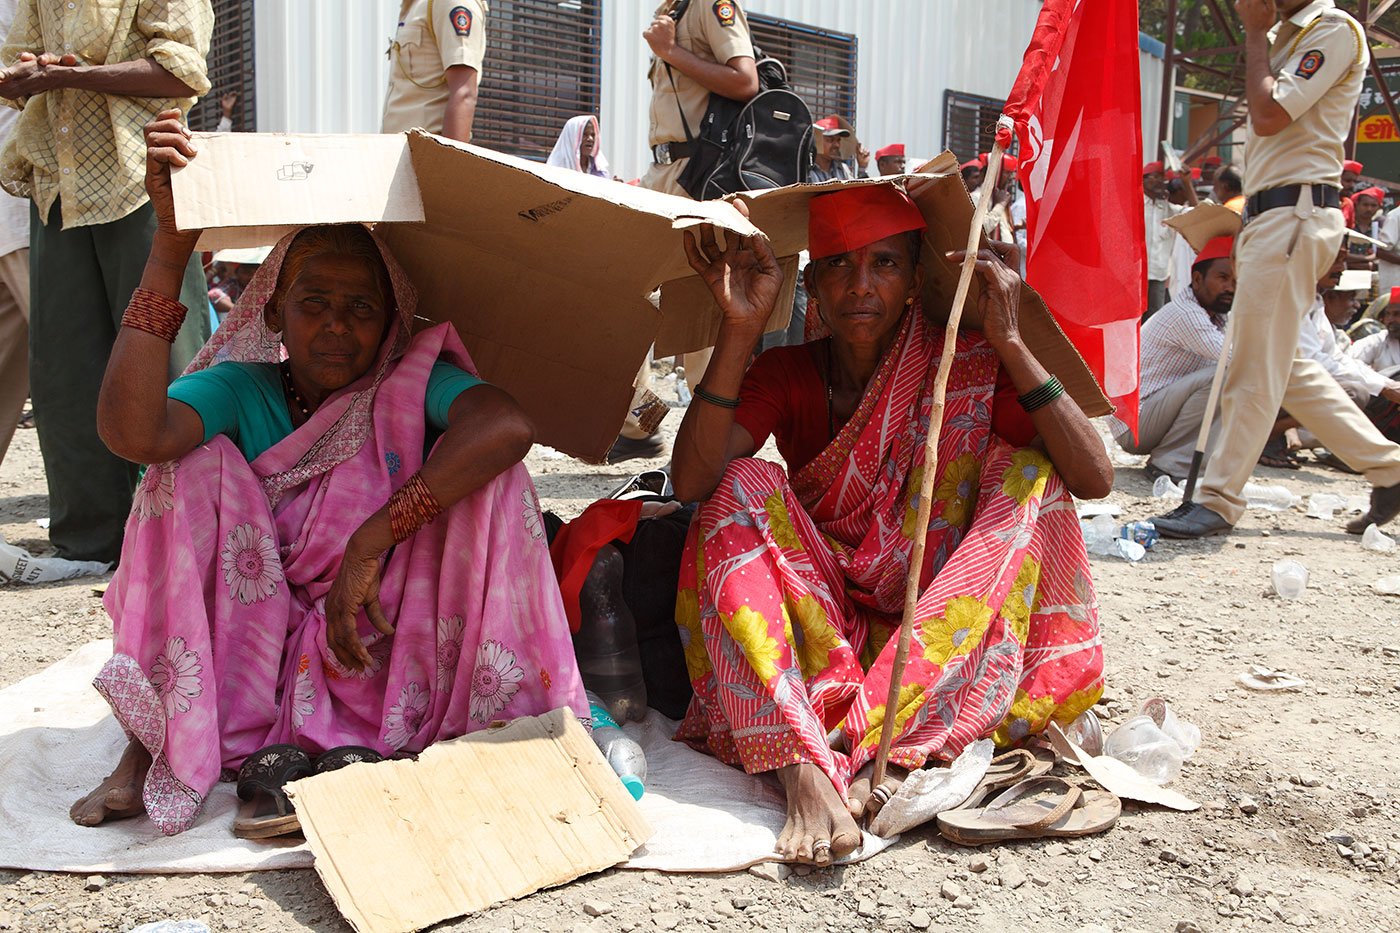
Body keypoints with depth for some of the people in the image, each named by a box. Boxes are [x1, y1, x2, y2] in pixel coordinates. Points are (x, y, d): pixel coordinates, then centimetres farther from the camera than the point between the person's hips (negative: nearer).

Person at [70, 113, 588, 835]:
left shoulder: (413, 386, -6)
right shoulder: (243, 389, -2)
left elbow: (508, 426, -30)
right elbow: (132, 432, -25)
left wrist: (372, 541, -31)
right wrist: (171, 246, -25)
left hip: (384, 655, -2)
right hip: (249, 660, 2)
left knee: (478, 464, -20)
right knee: (195, 461, -16)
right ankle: (151, 736, -16)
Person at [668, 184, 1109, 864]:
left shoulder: (967, 368, -4)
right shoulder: (787, 375, -1)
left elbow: (1095, 480, -17)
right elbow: (692, 482, -18)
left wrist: (1010, 343, -22)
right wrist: (740, 328, -24)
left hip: (948, 643, 0)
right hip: (819, 632, 1)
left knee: (1028, 475, -19)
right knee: (744, 487, -20)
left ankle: (878, 747, -35)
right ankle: (804, 773, -40)